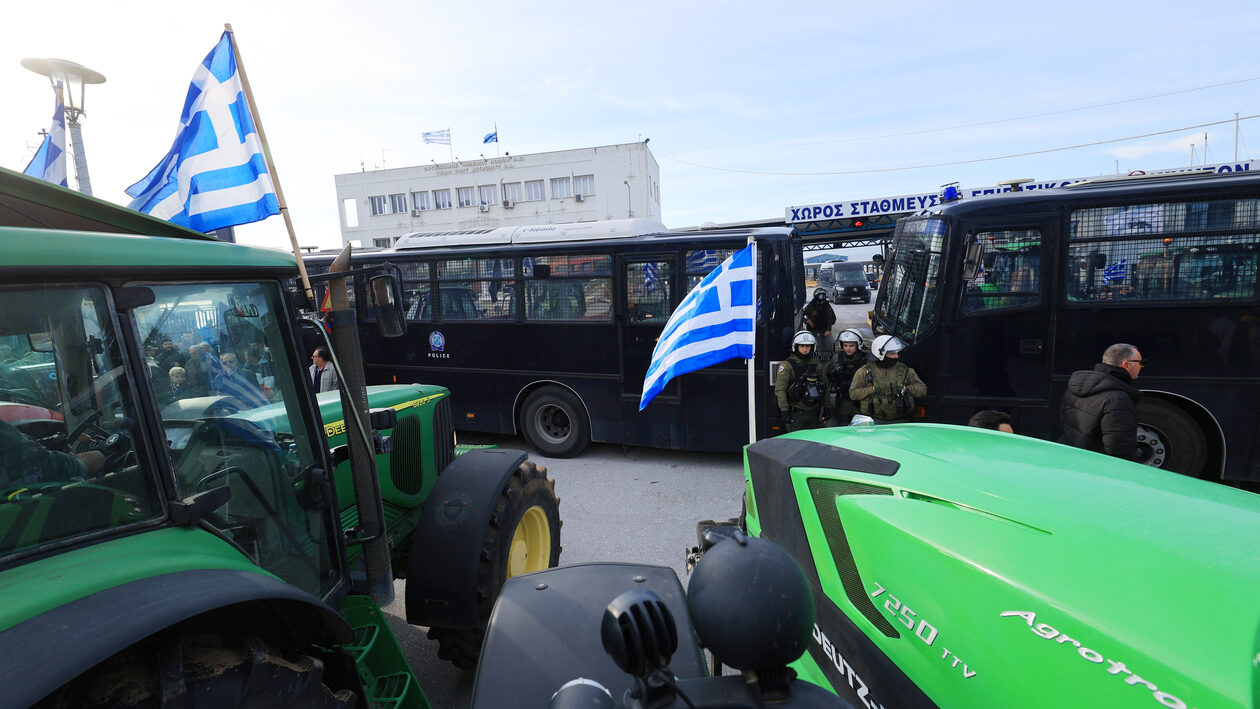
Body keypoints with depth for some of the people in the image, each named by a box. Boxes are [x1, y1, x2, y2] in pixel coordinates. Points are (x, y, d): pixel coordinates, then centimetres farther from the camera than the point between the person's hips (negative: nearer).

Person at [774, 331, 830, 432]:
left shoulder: (818, 365, 11)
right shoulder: (787, 365, -6)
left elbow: (825, 388, 17)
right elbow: (780, 390, -10)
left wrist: (826, 409, 12)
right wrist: (784, 411, -14)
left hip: (814, 414, 5)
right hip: (795, 414, -5)